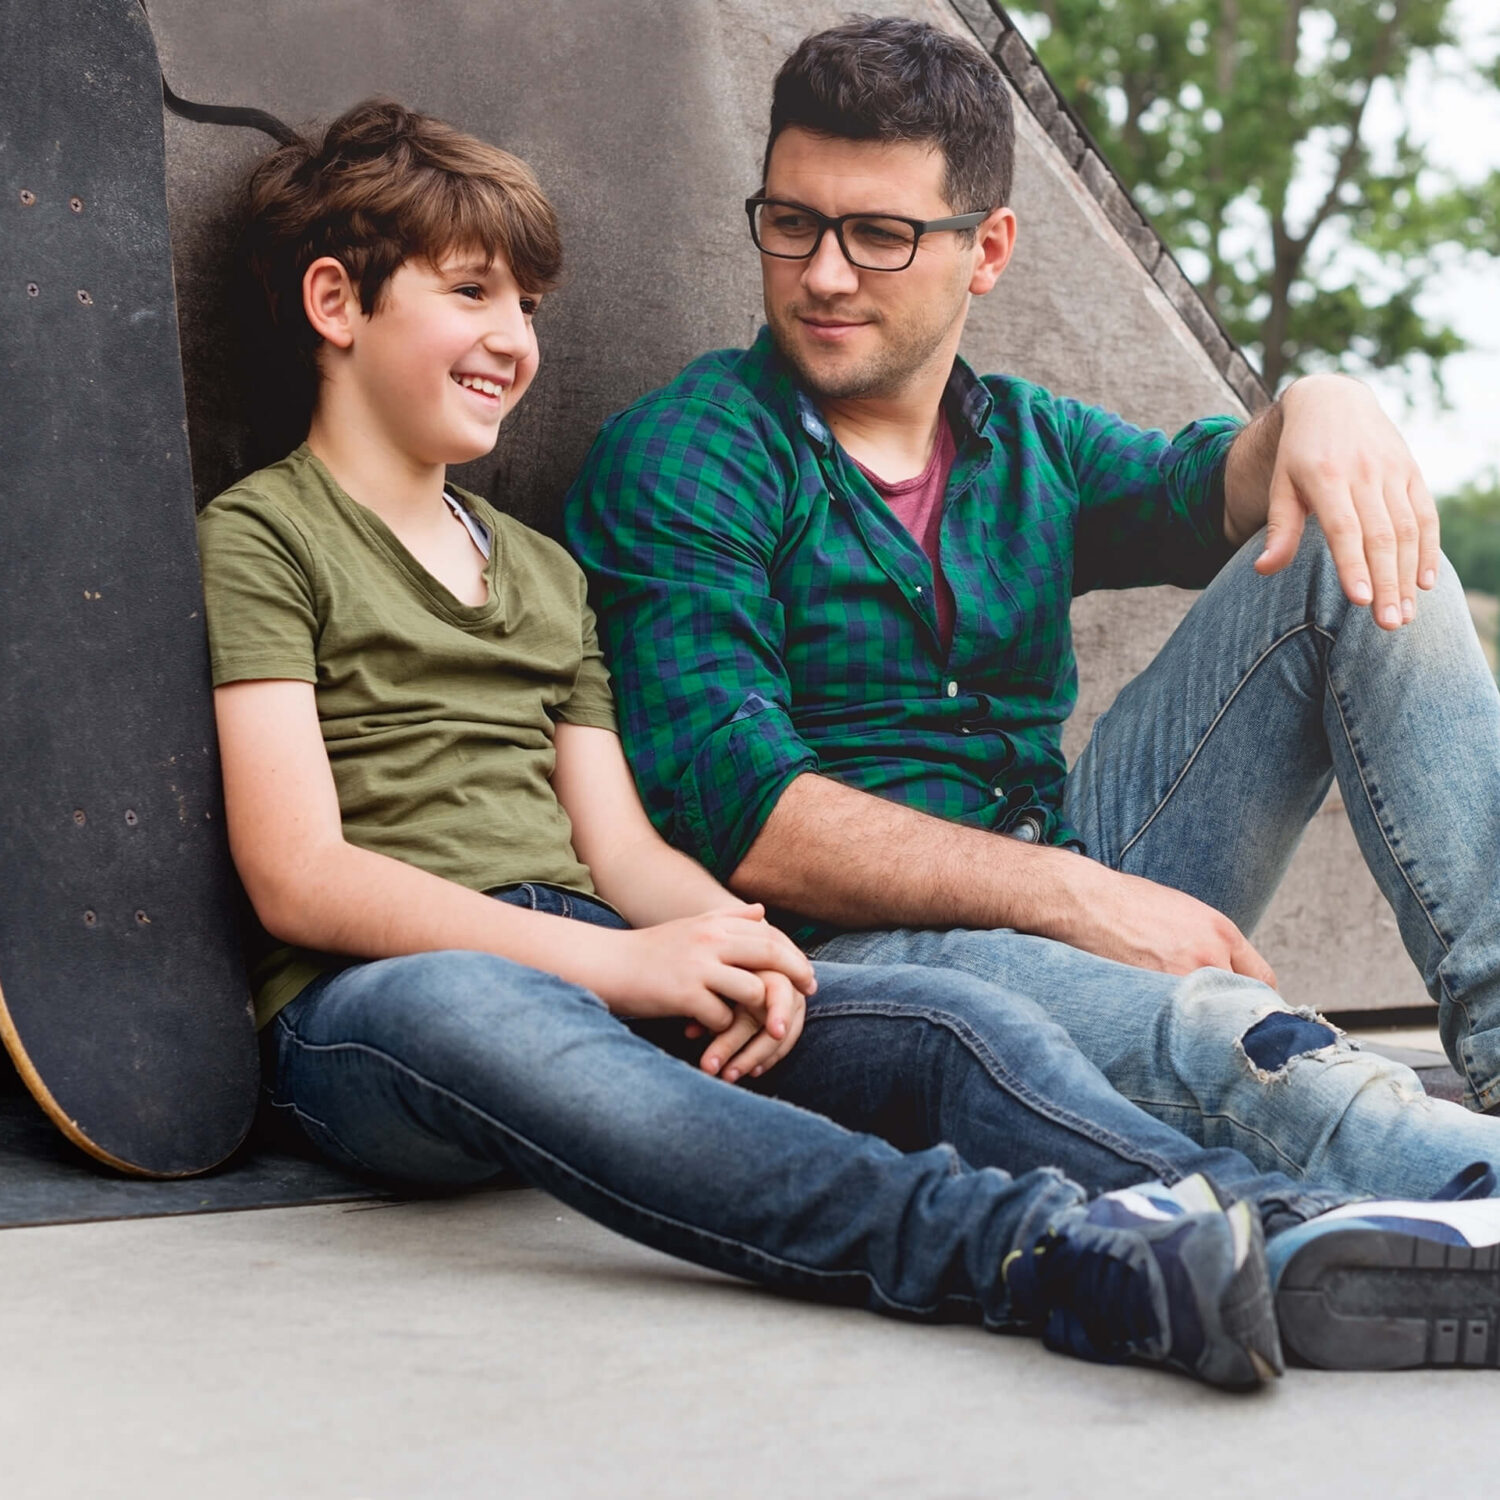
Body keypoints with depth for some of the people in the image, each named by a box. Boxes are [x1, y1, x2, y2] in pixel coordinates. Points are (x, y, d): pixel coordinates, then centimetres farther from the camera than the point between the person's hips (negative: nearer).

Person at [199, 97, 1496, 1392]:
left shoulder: (541, 568, 26)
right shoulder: (258, 538, 4)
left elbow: (618, 846, 17)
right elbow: (298, 877, -8)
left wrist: (725, 938, -8)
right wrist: (618, 960, -17)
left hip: (591, 979, 6)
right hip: (371, 997, -6)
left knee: (942, 1017, -21)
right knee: (474, 1012, -42)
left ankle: (1288, 1235, -46)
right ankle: (1041, 1249, -60)